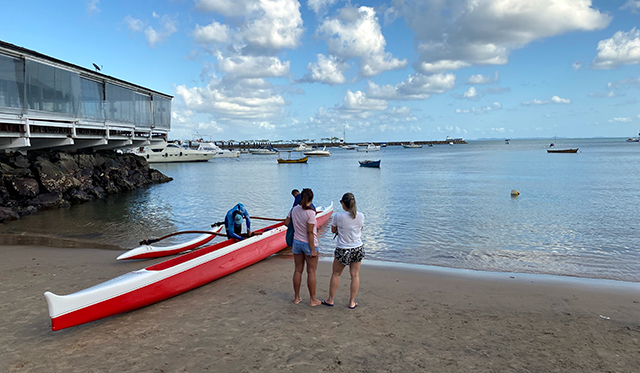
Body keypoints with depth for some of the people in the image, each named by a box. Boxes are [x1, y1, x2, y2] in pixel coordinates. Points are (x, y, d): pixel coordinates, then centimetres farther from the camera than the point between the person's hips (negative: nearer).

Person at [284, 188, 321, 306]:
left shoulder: (294, 209, -2)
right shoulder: (310, 213, -20)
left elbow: (286, 223, 9)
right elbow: (309, 232, -19)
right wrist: (313, 249, -14)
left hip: (296, 242, 6)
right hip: (308, 244, -5)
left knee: (298, 270, 14)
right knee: (311, 272, 5)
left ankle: (297, 298, 23)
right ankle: (313, 299, 14)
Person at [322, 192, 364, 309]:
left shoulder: (338, 216, -15)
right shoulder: (360, 216, -6)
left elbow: (333, 230, 2)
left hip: (343, 250, -2)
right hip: (358, 248, 3)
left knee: (335, 274, 14)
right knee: (355, 275, 11)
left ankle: (330, 300, 25)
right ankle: (352, 302, 19)